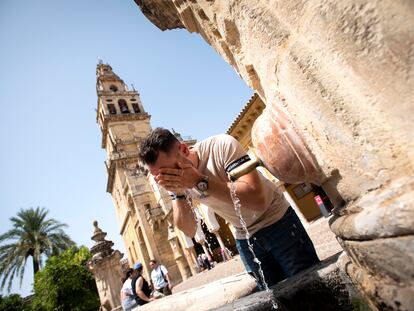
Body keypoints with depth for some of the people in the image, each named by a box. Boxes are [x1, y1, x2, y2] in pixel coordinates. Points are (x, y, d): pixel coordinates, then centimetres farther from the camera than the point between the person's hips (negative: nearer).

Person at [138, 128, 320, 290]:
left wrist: (200, 182, -39)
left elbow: (258, 199, -36)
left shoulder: (221, 146, -27)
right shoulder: (175, 179, -11)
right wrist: (179, 194, -26)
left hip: (277, 222, -4)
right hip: (245, 238, 4)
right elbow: (189, 232, -10)